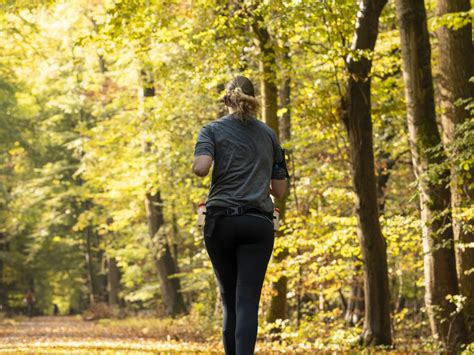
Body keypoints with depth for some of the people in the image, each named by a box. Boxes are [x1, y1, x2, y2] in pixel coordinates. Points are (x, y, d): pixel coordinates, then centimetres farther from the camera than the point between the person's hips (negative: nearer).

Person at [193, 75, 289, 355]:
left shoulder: (213, 130, 4)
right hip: (258, 224, 0)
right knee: (247, 302, -8)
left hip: (221, 221, 0)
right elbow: (279, 190, 12)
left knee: (230, 300, 13)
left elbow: (200, 168, -15)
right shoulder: (268, 134, 12)